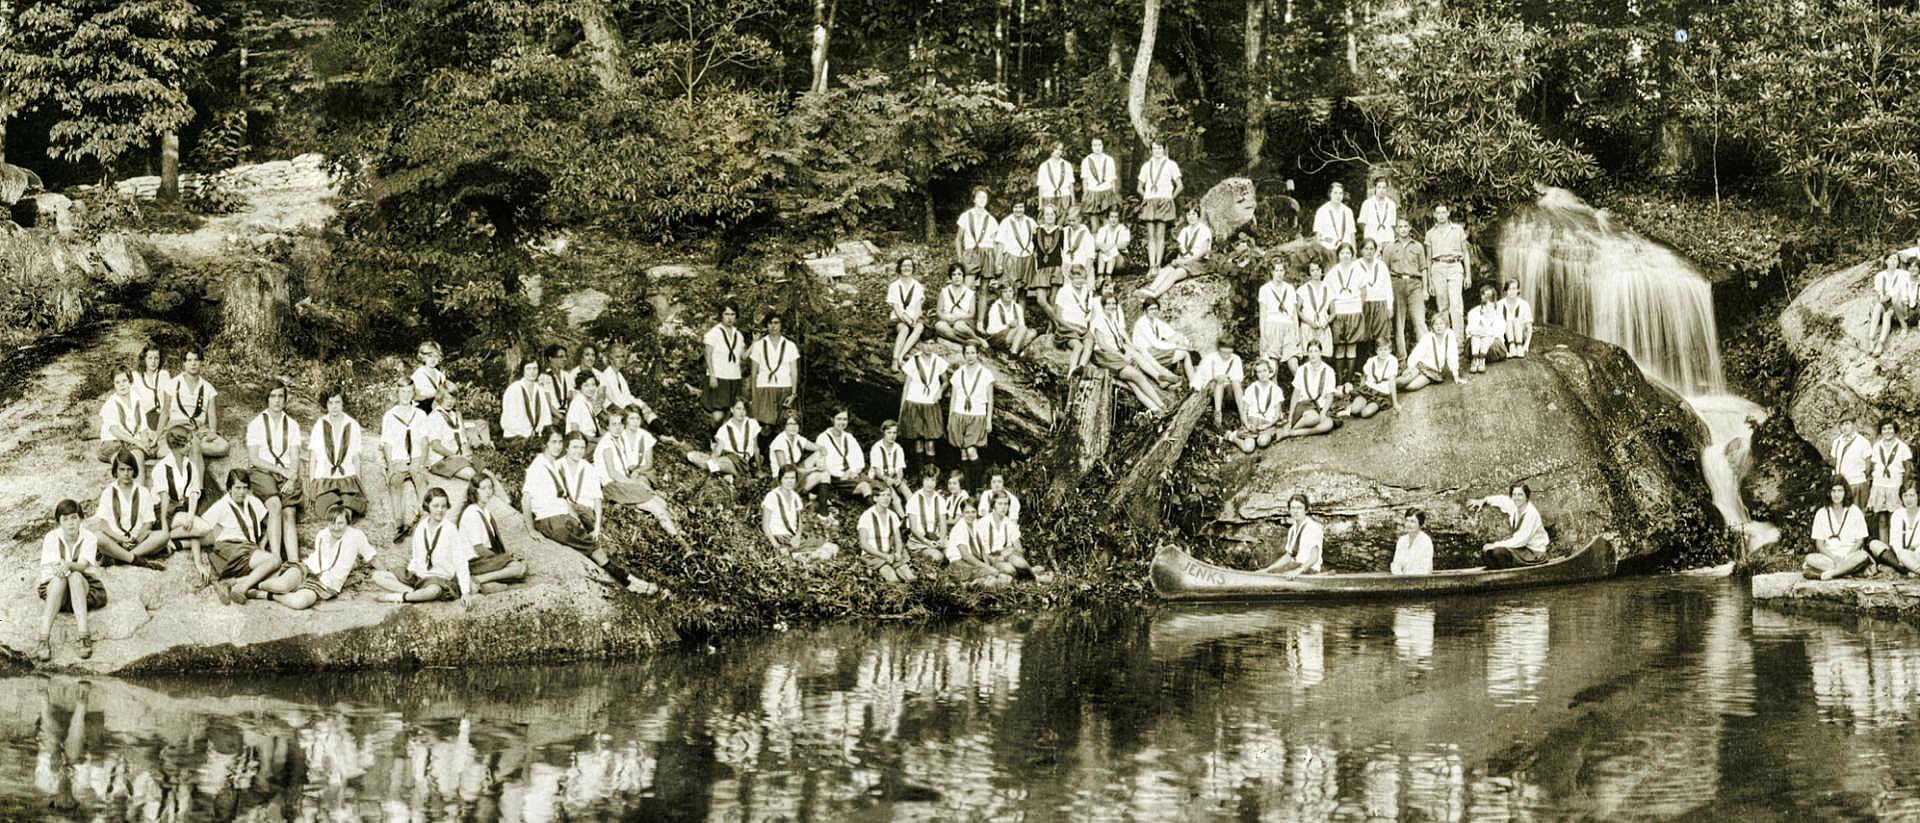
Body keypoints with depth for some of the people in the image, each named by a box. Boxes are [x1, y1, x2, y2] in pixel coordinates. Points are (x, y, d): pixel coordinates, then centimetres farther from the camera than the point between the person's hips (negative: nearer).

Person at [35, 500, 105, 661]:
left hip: (84, 588, 0)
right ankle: (44, 639, -51)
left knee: (75, 576, -35)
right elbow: (49, 566, -13)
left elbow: (83, 565, -21)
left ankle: (83, 634, -51)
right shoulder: (51, 538, -4)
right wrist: (58, 569, -37)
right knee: (59, 578, -36)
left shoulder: (89, 538, -6)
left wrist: (69, 565, -43)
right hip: (54, 587, 0)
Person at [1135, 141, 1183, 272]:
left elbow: (1180, 185, 4)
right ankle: (1151, 266, -6)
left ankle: (1158, 265, -7)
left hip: (1164, 202, -3)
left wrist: (1171, 197, -3)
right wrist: (1145, 197, 6)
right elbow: (1139, 187, 21)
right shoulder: (1146, 166, 16)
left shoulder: (1170, 165, 5)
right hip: (1149, 202, 3)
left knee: (1160, 235, -6)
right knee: (1151, 236, -3)